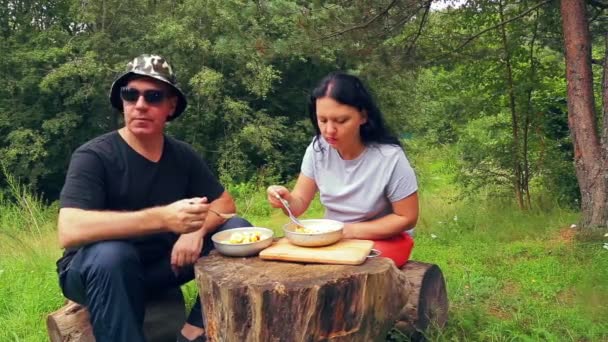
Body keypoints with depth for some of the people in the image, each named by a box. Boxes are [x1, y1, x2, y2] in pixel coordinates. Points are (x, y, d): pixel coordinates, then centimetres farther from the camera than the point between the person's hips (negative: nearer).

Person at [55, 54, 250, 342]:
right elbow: (69, 231, -31)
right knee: (111, 253, -38)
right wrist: (162, 218, -41)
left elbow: (225, 203, 4)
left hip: (162, 263, 5)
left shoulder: (183, 155, -1)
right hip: (98, 270, -5)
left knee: (238, 229, -11)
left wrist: (196, 230, -20)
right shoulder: (94, 156, -17)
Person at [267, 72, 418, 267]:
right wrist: (287, 199, -27)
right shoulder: (318, 148, -8)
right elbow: (300, 203, -3)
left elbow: (407, 218, -12)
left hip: (382, 239, -4)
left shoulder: (390, 158, -21)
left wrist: (351, 230, -19)